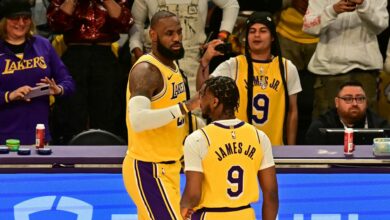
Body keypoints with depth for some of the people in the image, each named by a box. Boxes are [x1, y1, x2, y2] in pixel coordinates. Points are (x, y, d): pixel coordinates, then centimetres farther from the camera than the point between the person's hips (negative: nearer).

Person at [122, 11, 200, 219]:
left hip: (166, 167, 10)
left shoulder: (172, 65, 12)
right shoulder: (146, 70, -19)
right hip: (148, 169, -10)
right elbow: (138, 120, -34)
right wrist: (184, 107, -35)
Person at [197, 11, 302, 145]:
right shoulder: (232, 66, -1)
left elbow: (292, 111, 9)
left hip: (273, 147, 2)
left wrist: (291, 149, 7)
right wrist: (205, 61, -25)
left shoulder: (287, 68, 5)